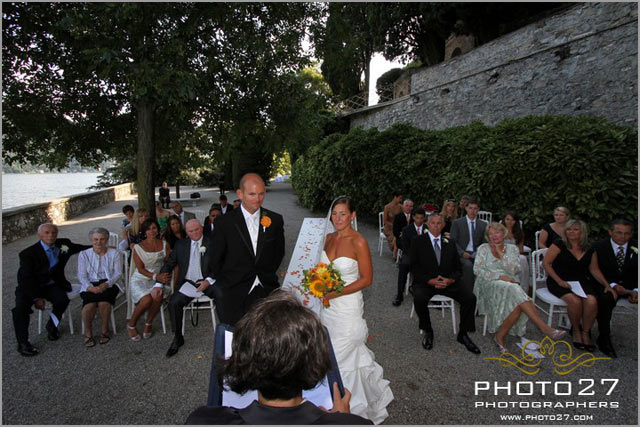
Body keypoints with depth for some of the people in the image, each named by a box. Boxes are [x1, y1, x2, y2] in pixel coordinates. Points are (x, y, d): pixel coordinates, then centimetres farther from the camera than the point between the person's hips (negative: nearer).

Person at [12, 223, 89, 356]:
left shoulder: (63, 244, -3)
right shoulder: (28, 253, -13)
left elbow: (80, 247, 16)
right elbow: (26, 279, -15)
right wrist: (36, 298, -22)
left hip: (52, 285, 2)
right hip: (30, 286, -2)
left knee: (62, 299, -26)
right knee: (21, 307, -27)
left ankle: (51, 326, 4)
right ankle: (22, 343, -10)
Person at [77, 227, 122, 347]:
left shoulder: (114, 253, 8)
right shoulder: (84, 254, 10)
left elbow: (118, 273, 2)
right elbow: (81, 276, 3)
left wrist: (107, 284, -18)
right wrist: (90, 287, -17)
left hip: (109, 284, 0)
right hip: (90, 286, 1)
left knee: (103, 302, -31)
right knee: (89, 304, -30)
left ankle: (104, 330, -7)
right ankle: (88, 333, -7)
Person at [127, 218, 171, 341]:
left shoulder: (164, 245, 7)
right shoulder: (138, 247, -2)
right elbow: (140, 269, -6)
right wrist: (155, 276, -21)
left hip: (158, 279, 2)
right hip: (140, 279, -2)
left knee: (157, 295, -31)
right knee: (147, 299, -30)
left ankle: (148, 324, -6)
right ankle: (131, 325, -2)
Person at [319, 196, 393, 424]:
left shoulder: (358, 242, -18)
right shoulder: (328, 238, 2)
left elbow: (367, 278, -15)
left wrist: (337, 293, -20)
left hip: (347, 306, -6)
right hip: (328, 306, 6)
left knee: (340, 357, 5)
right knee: (350, 354, 20)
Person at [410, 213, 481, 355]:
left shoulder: (449, 243, 13)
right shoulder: (418, 242, 3)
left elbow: (458, 268, 12)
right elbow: (414, 267, -3)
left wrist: (450, 279, -10)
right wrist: (430, 280, -17)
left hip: (448, 281, 3)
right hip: (425, 281, -3)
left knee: (470, 297, -19)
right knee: (419, 298, -32)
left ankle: (463, 334, 2)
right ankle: (427, 331, -4)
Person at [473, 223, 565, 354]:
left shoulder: (512, 248, 18)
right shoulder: (483, 248, 12)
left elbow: (514, 270, 2)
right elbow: (477, 269, -1)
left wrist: (501, 253, -2)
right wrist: (499, 276, -11)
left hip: (511, 286, 3)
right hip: (490, 284, -3)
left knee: (518, 305, -33)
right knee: (514, 290, -35)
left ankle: (500, 336, -19)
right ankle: (544, 327, -32)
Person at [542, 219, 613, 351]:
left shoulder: (589, 250, 9)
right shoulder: (559, 244, -4)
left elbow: (595, 270, 16)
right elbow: (546, 263, -8)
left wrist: (607, 285, 4)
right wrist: (559, 281, -14)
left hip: (580, 281, 4)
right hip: (559, 282, -4)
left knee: (592, 301, -26)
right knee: (575, 301, -31)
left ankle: (585, 332, -4)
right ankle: (576, 330, -2)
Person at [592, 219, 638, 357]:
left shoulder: (636, 247, 1)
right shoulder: (599, 247, -6)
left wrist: (636, 291, -15)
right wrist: (613, 286, -21)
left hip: (630, 285, 3)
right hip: (607, 284, -3)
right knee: (606, 298, -35)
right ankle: (604, 338, -23)